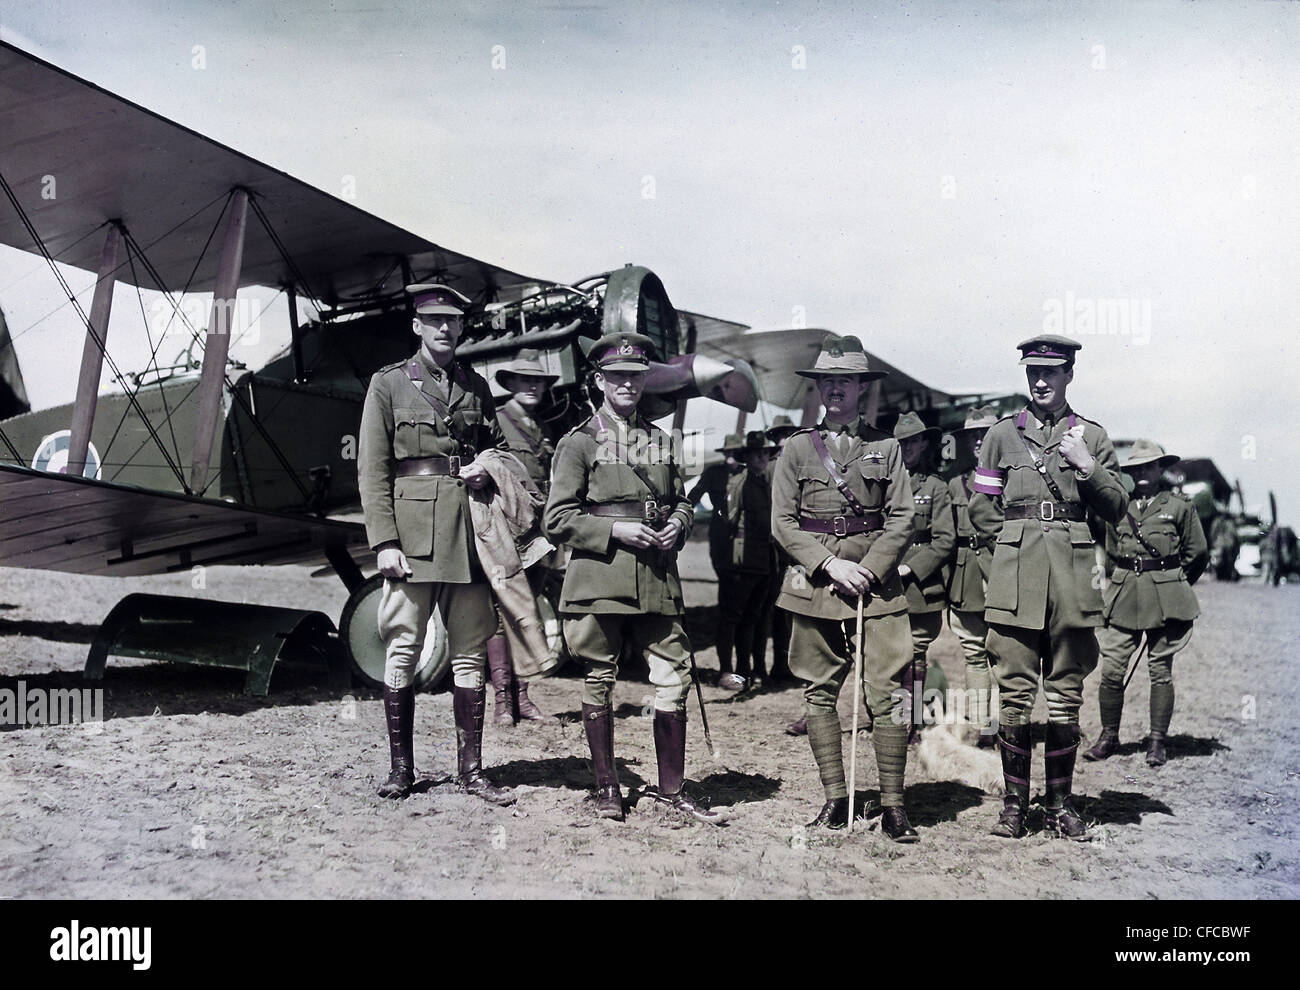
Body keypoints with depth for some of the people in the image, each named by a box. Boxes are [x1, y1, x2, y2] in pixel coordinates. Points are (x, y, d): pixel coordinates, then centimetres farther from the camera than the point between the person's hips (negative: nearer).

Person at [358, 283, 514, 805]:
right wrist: (384, 542, -10)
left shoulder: (476, 387, 14)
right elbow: (372, 470, -1)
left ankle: (471, 768, 13)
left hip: (468, 531, 4)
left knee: (470, 654, 5)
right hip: (411, 530, -3)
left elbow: (498, 447, 26)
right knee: (402, 651, 0)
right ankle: (401, 767, 11)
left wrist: (487, 470, 2)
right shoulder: (388, 384, 3)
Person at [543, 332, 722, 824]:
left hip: (657, 578, 4)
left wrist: (676, 526, 1)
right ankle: (606, 787, 20)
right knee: (599, 681, 6)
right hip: (599, 576, -4)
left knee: (674, 679, 1)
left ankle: (671, 789, 13)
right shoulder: (580, 442, 0)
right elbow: (557, 519, -4)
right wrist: (616, 531, -13)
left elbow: (682, 501, 23)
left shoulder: (662, 441, 14)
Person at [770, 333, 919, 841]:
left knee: (888, 693, -6)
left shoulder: (885, 447, 9)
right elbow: (783, 523, 1)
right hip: (813, 584, 1)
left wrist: (867, 570, -9)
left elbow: (902, 518, 3)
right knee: (819, 693, 4)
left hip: (876, 582, 0)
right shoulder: (797, 448, 7)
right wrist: (832, 565, -10)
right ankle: (835, 799, 14)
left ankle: (892, 805, 2)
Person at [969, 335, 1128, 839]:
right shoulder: (1003, 433, 9)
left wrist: (1089, 467, -6)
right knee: (1014, 693, -2)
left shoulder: (1092, 436, 10)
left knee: (1065, 696, 5)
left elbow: (1116, 509, 8)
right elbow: (981, 509, 12)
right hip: (1013, 575, -1)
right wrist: (1019, 539, 2)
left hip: (1073, 576, 1)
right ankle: (1014, 803, 7)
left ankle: (1059, 804, 14)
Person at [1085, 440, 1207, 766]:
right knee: (1111, 669, -4)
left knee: (1160, 671, 1)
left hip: (1166, 599, -2)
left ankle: (1157, 742, 11)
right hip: (1123, 598, 2)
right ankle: (1109, 736, 9)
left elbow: (1197, 554, 11)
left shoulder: (1179, 507, 3)